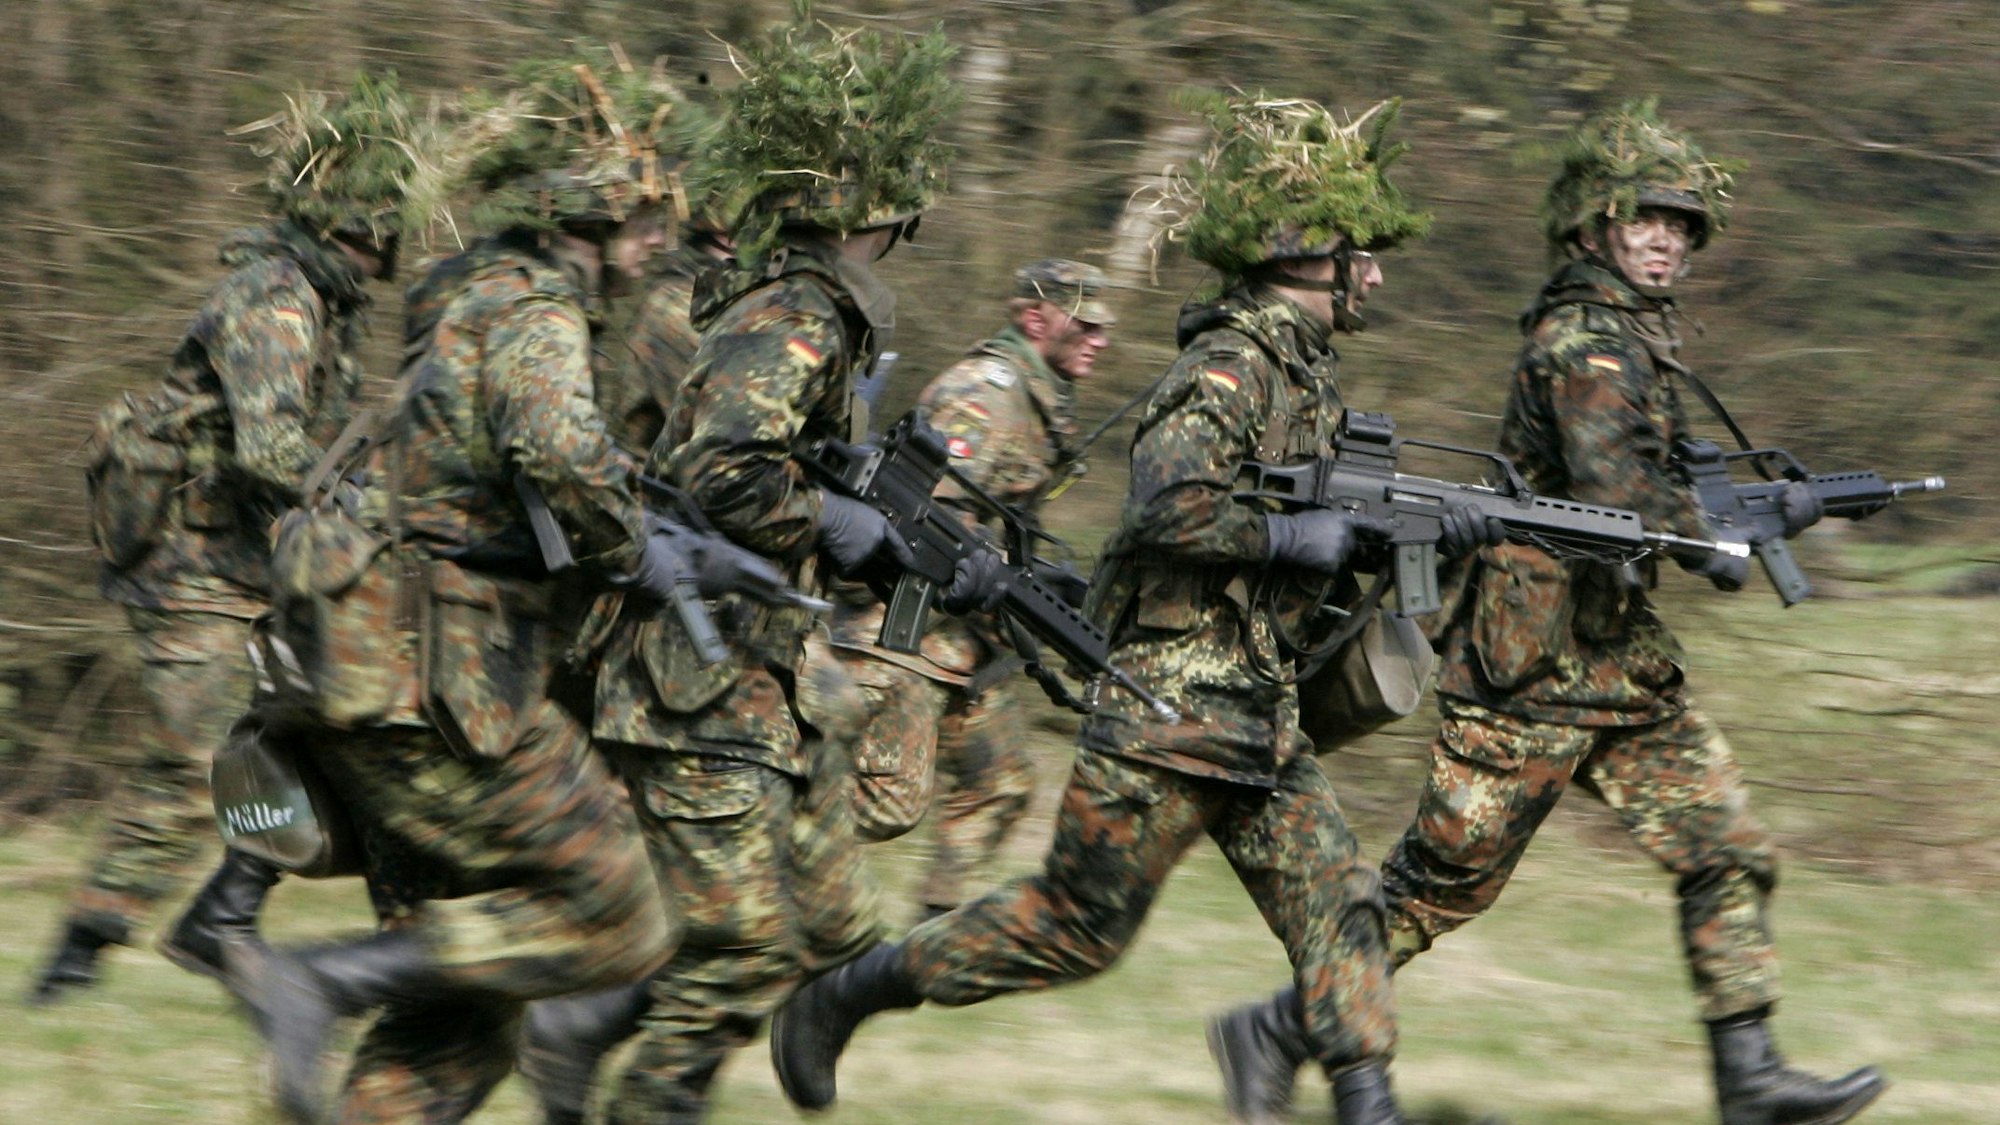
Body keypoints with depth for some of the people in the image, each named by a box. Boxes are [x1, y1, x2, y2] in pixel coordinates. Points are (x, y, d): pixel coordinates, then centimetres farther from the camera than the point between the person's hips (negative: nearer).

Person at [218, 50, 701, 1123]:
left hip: (376, 677, 9)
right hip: (442, 686, -9)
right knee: (616, 925, -3)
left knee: (455, 1019, 11)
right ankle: (321, 978, -12)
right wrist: (636, 554, -17)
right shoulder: (535, 315, -12)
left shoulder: (475, 298, 18)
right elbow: (559, 450, -33)